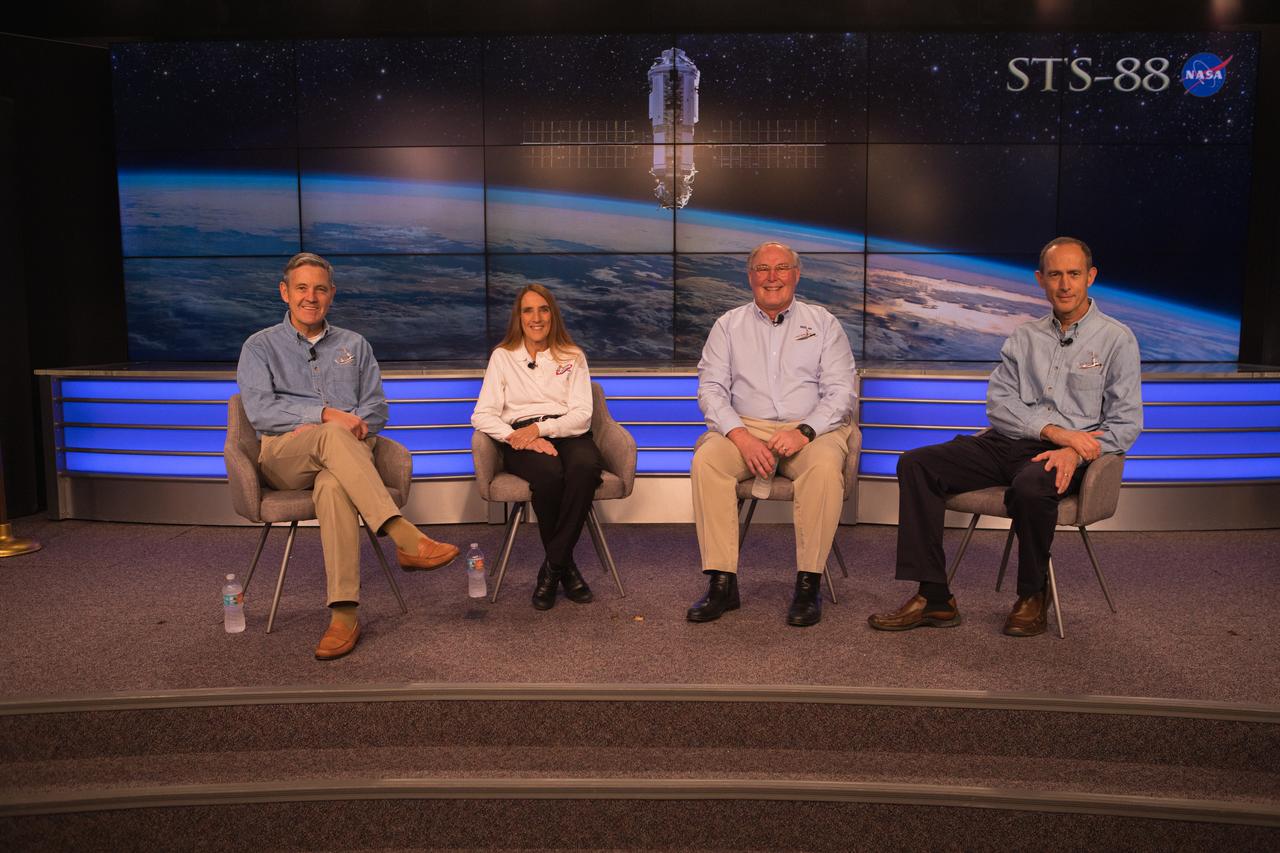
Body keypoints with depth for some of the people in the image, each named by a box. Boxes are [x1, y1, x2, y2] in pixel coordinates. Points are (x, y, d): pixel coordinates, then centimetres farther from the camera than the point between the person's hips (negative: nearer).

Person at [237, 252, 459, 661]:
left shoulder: (354, 345, 22)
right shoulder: (260, 347, 15)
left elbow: (376, 408, 11)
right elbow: (259, 409, -2)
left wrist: (315, 428, -7)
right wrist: (326, 416, -15)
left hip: (346, 455, 1)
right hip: (284, 458, -1)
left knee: (333, 486, -38)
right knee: (332, 436, -38)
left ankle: (344, 614, -46)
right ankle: (406, 538, -47)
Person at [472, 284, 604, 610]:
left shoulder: (572, 356, 18)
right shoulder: (502, 356, 17)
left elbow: (582, 416, 4)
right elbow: (482, 415, 5)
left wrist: (539, 428, -13)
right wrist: (515, 437, -16)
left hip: (568, 435, 1)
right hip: (522, 439, -1)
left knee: (585, 466, -37)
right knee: (549, 473, -37)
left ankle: (552, 567, -26)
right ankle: (566, 566, -16)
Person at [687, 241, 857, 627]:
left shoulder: (823, 323, 11)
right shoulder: (728, 325, 13)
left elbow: (840, 391, 3)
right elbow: (711, 388, 3)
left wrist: (804, 432, -16)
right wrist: (741, 437, -14)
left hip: (811, 429, -1)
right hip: (745, 428, 1)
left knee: (825, 465, -34)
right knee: (706, 460, -29)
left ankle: (809, 584, -25)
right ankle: (722, 582, -26)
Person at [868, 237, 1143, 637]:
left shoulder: (1117, 339, 6)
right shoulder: (1024, 337, 17)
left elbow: (1126, 422, -1)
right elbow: (998, 402, 4)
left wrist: (1074, 452, -19)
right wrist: (1053, 430, -13)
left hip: (1063, 453, -4)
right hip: (1006, 442, 5)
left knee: (1030, 486, -40)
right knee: (916, 464, -16)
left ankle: (1033, 596, -12)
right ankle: (933, 596, -18)